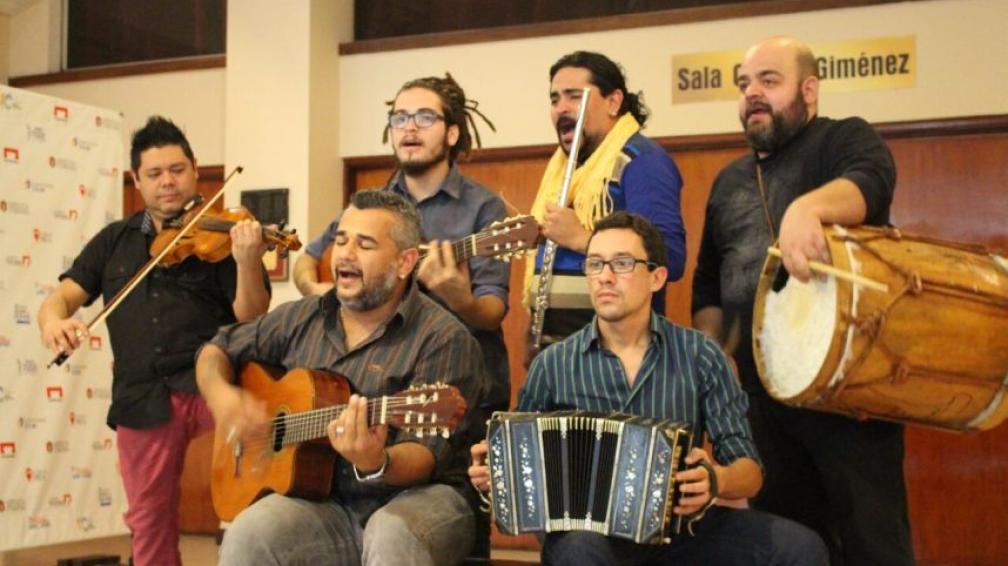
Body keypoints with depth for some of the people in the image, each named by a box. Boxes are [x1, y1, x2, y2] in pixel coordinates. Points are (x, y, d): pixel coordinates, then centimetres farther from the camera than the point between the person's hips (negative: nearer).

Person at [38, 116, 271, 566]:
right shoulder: (114, 241, 15)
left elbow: (250, 321, -7)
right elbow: (63, 296, 10)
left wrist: (248, 263, -27)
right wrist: (52, 320, -15)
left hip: (210, 380, -3)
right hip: (142, 397, 3)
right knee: (150, 524, 8)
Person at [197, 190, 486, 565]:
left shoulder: (442, 339, -10)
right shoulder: (302, 319, 9)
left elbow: (427, 454, -17)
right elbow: (216, 351, 21)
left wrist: (376, 463, -38)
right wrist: (220, 394, -1)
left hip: (414, 496, -4)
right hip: (321, 500, 4)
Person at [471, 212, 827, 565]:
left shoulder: (700, 355, 3)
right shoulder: (552, 365, 4)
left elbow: (749, 472, 3)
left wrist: (717, 481, -20)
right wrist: (492, 472, -12)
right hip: (587, 530, -1)